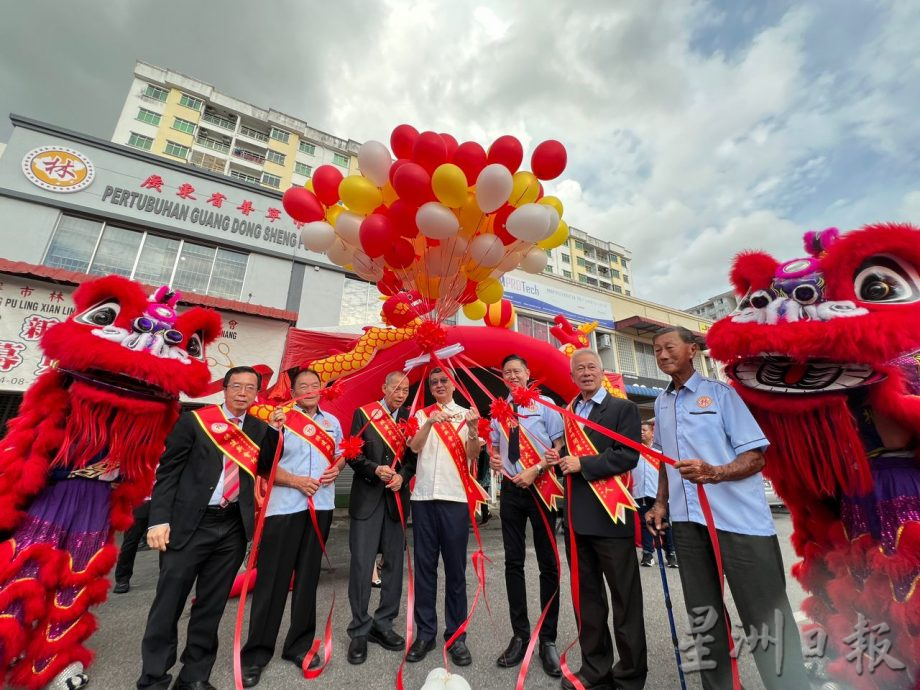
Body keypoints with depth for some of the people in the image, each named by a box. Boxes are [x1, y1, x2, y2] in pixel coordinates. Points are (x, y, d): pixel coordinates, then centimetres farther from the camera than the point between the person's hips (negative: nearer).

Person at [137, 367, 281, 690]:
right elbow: (167, 472, -3)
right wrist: (159, 519, -11)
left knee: (211, 606, 15)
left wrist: (274, 431, -10)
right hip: (189, 523, -3)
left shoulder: (259, 429, 6)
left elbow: (267, 469, 2)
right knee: (169, 602, 8)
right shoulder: (193, 420, -3)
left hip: (234, 527, 3)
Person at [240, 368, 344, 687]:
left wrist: (336, 469, -4)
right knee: (272, 578, 4)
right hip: (284, 507, -4)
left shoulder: (332, 422, 11)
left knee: (308, 576, 14)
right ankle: (257, 652, 22)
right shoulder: (281, 419, -4)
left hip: (321, 506, 4)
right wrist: (297, 481, -18)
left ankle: (300, 644, 30)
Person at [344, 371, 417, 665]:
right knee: (362, 564, 1)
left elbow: (413, 457, 3)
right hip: (366, 498, -2)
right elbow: (353, 454, -4)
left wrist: (403, 476, -15)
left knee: (393, 562, 11)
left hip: (396, 498, 3)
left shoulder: (409, 418, 4)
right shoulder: (363, 414, -1)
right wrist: (375, 469, -19)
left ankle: (383, 623, 29)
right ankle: (359, 630, 20)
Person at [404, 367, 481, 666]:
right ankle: (425, 632, 25)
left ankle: (456, 635, 21)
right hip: (423, 496, 1)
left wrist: (474, 430, -24)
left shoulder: (466, 414, 4)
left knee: (455, 569, 7)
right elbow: (414, 447, -7)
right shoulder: (422, 414, 8)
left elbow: (473, 455, -5)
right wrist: (431, 422, -24)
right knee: (424, 566, 10)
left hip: (455, 497, -1)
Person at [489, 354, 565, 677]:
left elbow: (560, 446, -6)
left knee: (548, 564, 7)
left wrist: (534, 470, -17)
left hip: (541, 487, -3)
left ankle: (548, 639, 24)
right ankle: (520, 635, 27)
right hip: (511, 489, 4)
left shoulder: (545, 405, -3)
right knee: (513, 562, 10)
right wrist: (494, 459, -4)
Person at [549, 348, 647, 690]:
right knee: (586, 597, 17)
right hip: (577, 518, 6)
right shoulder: (566, 413, 13)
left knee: (625, 599, 9)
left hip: (609, 515, -5)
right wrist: (558, 460, -3)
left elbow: (629, 455, -14)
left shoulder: (623, 408, -4)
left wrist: (582, 465, -17)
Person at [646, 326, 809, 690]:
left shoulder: (720, 392, -4)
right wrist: (661, 504, 11)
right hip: (687, 521, 6)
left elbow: (755, 455, -9)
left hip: (738, 519, -5)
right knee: (702, 613, 17)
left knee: (765, 616, 3)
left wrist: (714, 473, -26)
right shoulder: (661, 404, 11)